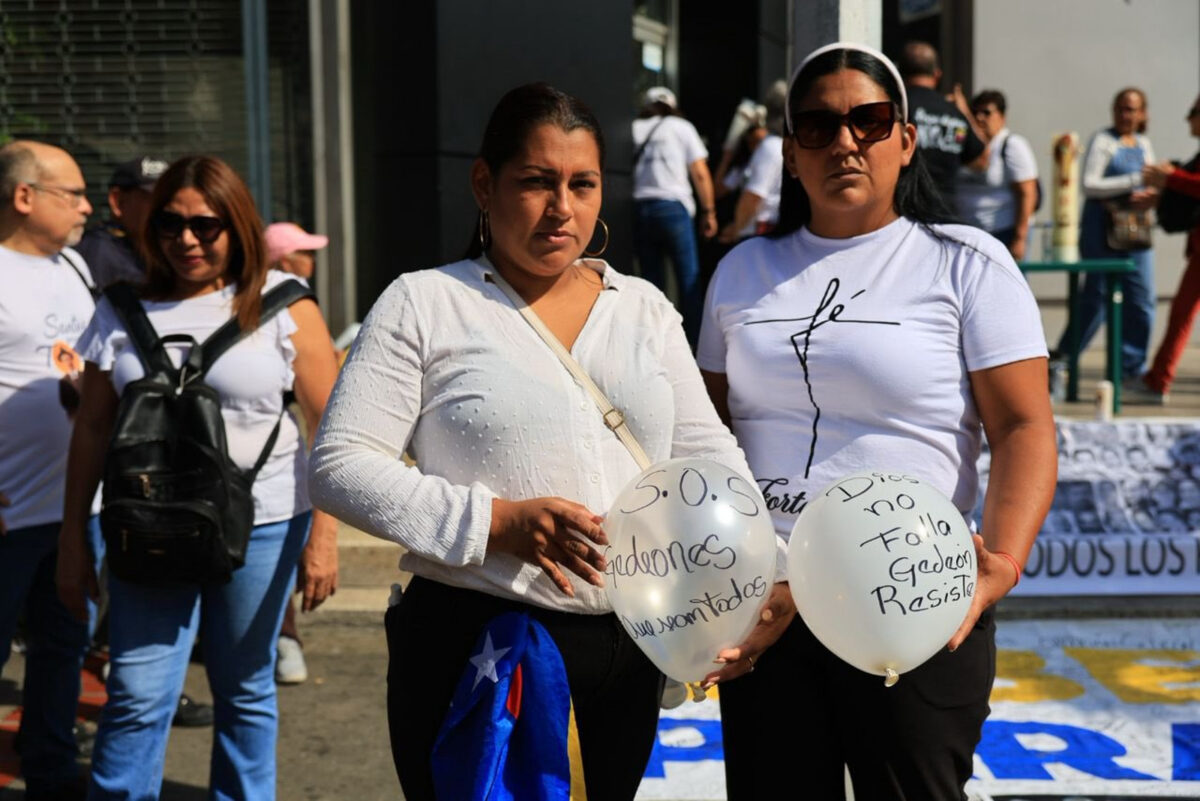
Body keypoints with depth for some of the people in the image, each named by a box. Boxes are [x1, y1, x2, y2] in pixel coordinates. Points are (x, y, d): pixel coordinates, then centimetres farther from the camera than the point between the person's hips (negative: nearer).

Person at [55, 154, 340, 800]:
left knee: (245, 694, 9)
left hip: (261, 527, -1)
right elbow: (91, 430, 10)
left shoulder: (284, 306, -1)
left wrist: (323, 537, -5)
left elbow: (330, 424, -1)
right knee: (136, 697, -1)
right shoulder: (122, 311, 6)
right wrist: (73, 541, 10)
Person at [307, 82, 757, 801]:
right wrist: (497, 521, -18)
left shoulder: (644, 306, 11)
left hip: (629, 648, 4)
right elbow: (340, 466, -8)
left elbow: (707, 453, 11)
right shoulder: (423, 304, -3)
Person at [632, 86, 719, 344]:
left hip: (637, 207, 3)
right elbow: (700, 173, 3)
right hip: (672, 206, -3)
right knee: (689, 279, 2)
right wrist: (709, 212, 9)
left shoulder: (632, 128, 14)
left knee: (651, 280, 9)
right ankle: (694, 340, -1)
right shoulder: (681, 127, 9)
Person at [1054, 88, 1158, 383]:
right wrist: (1134, 182, -16)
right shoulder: (1102, 140, -3)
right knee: (1097, 298, -4)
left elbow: (1151, 186, 18)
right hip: (1102, 230, -6)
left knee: (1142, 300, 3)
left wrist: (1150, 197, -6)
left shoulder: (1143, 145, 16)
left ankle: (1132, 371, 12)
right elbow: (1089, 185, -12)